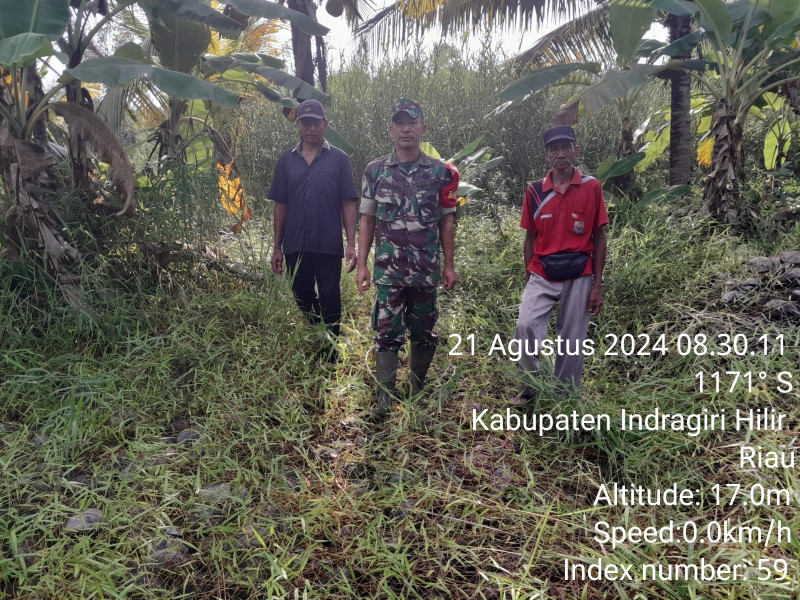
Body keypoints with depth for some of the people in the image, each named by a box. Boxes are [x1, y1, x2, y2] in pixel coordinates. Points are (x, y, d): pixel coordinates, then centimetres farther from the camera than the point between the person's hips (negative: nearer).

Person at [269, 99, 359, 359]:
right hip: (295, 247, 3)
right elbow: (280, 206, 9)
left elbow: (348, 204, -1)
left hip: (328, 247, -3)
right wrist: (277, 247, 7)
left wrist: (351, 244, -9)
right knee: (302, 301, 13)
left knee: (329, 301, 3)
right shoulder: (287, 160, 8)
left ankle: (330, 355, 17)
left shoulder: (339, 159, 1)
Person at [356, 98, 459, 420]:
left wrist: (449, 265, 4)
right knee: (387, 333, -2)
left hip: (427, 269, 1)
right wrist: (361, 265, -1)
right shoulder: (375, 171, 3)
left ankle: (418, 391, 28)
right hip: (388, 269, 0)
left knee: (423, 333, 10)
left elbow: (446, 221, 6)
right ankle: (385, 398, 6)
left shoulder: (441, 172, 3)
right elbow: (367, 220, 5)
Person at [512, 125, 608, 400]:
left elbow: (599, 237, 1)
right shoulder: (534, 190, 2)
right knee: (525, 326, -17)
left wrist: (597, 285, -2)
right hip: (542, 275, 1)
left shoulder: (592, 187, -2)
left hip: (579, 277, -1)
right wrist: (528, 280, 7)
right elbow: (530, 238, 8)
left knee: (571, 341, 5)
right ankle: (530, 388, 4)